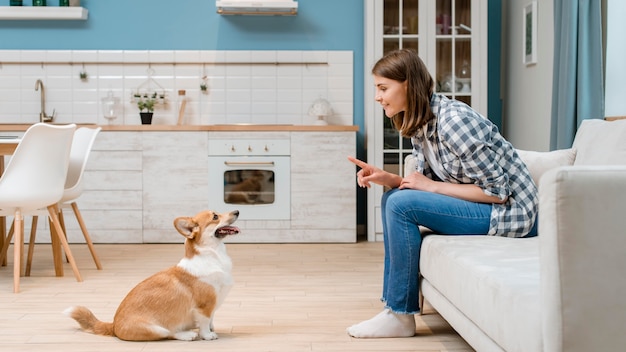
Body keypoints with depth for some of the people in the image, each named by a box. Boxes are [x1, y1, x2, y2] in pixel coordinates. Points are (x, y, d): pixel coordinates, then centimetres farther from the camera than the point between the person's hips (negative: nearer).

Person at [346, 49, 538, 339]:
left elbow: (497, 191, -23)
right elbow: (427, 181, 10)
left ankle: (400, 316, -9)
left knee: (400, 205, -20)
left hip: (510, 210, -10)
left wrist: (432, 186, -17)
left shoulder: (452, 120, -24)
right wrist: (387, 178, -7)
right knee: (392, 198, 9)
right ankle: (392, 301, 9)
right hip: (479, 205, 10)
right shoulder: (417, 125, 4)